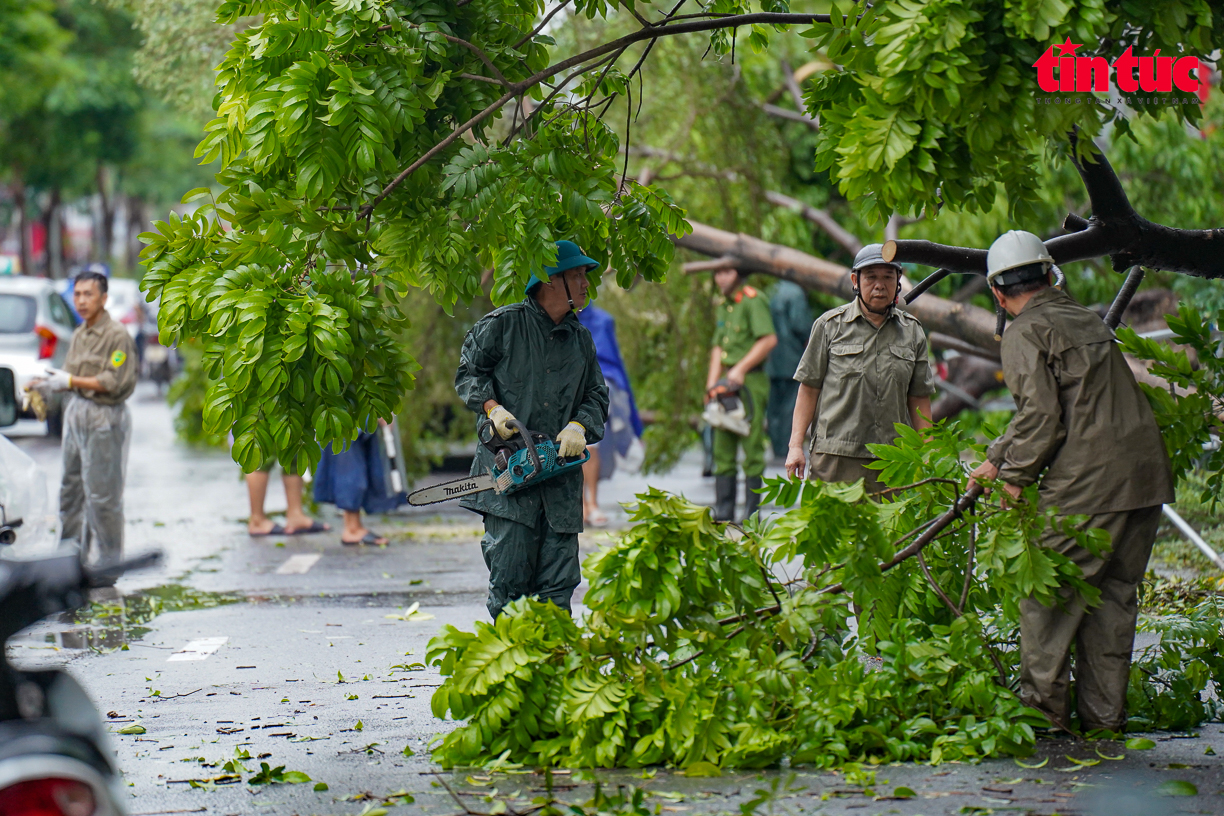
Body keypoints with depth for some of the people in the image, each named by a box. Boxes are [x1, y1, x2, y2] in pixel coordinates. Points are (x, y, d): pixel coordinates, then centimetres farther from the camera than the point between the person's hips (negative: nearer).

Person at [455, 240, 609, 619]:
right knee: (510, 578, -7)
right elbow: (469, 372, 5)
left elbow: (597, 396, 16)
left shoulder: (580, 339, 16)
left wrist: (579, 426, -4)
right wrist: (492, 407, -11)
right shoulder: (502, 324, 0)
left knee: (558, 585, 2)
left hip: (561, 476, 5)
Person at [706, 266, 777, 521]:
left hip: (750, 382, -9)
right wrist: (712, 385, 6)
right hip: (729, 384, 9)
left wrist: (741, 369, -18)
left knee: (752, 449, -5)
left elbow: (769, 340, -19)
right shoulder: (724, 306, 18)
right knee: (723, 451, 9)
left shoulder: (753, 300, -9)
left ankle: (752, 515, -3)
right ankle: (723, 513, 13)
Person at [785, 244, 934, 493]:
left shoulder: (912, 330, 13)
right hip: (835, 457, -2)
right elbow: (809, 389, 6)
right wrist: (795, 445, 0)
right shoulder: (830, 325, 5)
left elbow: (919, 399, 15)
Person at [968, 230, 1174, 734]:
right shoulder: (1084, 318, 21)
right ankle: (1104, 715, 13)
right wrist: (998, 458, 34)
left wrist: (1017, 476, 3)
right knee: (1113, 595, 11)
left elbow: (1041, 417, -13)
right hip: (1146, 474, 8)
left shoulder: (1026, 333, -4)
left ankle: (1043, 704, 4)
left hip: (1089, 484, -8)